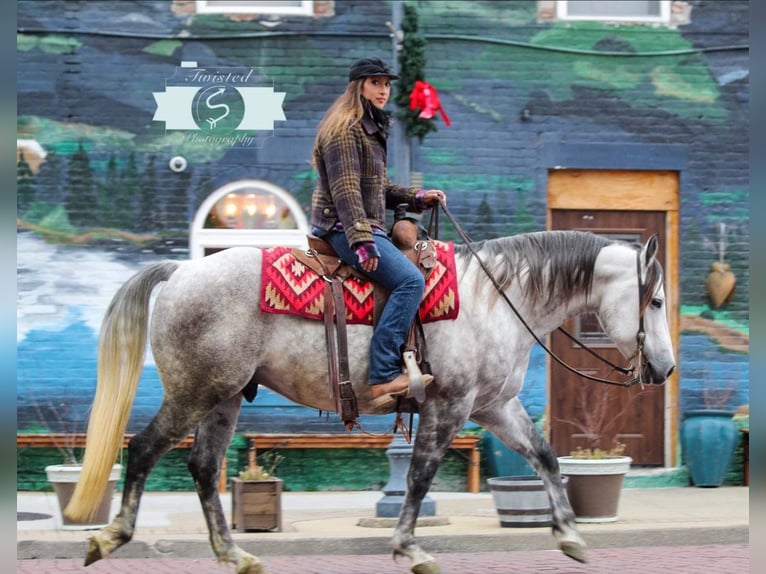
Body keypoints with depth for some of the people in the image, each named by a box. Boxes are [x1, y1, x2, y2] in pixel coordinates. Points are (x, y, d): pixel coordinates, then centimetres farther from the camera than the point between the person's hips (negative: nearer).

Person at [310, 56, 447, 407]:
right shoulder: (345, 129, -11)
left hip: (366, 228, 11)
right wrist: (361, 240, -28)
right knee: (410, 280, -24)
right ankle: (383, 377, -31)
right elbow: (345, 189, -20)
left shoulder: (370, 129, 21)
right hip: (344, 228, -11)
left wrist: (416, 197, 12)